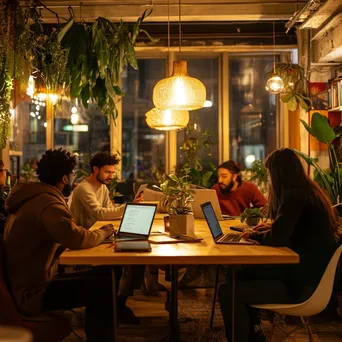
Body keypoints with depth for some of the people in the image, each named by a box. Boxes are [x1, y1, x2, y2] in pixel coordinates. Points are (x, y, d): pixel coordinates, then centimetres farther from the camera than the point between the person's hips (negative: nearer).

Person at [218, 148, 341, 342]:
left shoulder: (295, 195, -19)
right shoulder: (309, 190, 11)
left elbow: (277, 239, -23)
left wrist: (253, 235, -5)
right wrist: (272, 226, 17)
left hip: (304, 281, -11)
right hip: (311, 270, 11)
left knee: (228, 292, -16)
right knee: (241, 274, 20)